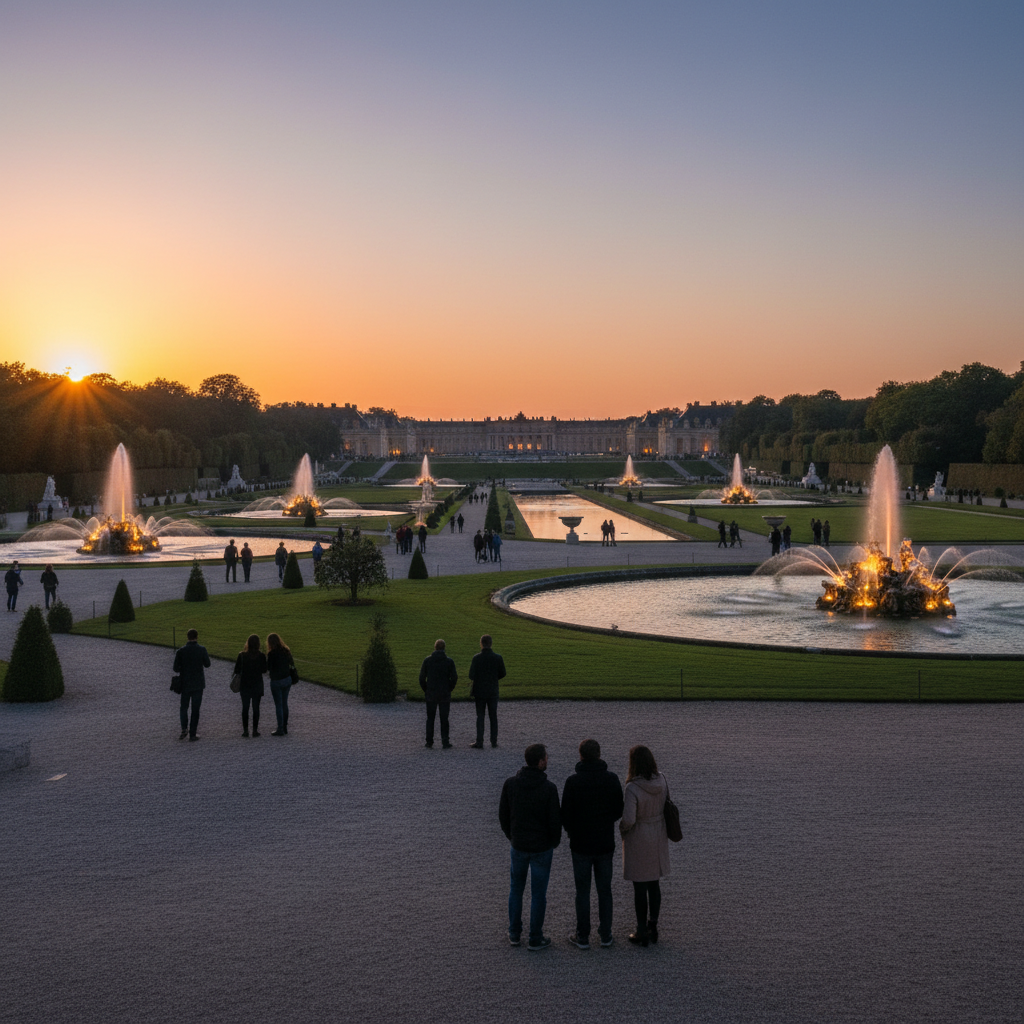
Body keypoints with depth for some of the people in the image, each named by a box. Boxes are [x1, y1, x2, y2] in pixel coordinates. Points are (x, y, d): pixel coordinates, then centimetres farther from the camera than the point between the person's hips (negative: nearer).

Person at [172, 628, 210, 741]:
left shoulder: (181, 651, -9)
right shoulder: (201, 649, -10)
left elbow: (176, 668, -7)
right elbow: (207, 664, 1)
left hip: (185, 683, 0)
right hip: (198, 684, 0)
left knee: (184, 707, 16)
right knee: (195, 709, 6)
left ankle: (184, 728, -2)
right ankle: (192, 734, 6)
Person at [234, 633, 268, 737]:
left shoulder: (242, 655, -10)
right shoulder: (261, 656, -11)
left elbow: (237, 670, -5)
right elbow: (264, 670, -2)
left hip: (244, 685, 1)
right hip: (257, 685, 0)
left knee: (245, 708, 10)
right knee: (256, 707, 8)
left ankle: (245, 730, 8)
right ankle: (255, 730, 9)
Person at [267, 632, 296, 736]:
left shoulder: (271, 654, -17)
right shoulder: (286, 651, 1)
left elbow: (268, 668, -13)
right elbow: (291, 663, 9)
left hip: (276, 681, -6)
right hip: (287, 680, 6)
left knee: (278, 705, 1)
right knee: (284, 704, 15)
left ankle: (280, 729, 4)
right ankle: (284, 727, 21)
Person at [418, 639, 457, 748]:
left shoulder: (427, 660, -3)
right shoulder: (449, 661, -4)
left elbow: (422, 677, -4)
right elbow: (454, 678, -8)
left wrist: (425, 690, 8)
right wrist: (449, 689, 7)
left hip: (431, 694, 0)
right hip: (445, 695, 0)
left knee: (430, 718, 11)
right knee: (444, 719, 6)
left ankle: (429, 741, 8)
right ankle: (445, 742, 2)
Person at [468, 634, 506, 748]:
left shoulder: (476, 658, -11)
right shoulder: (498, 658, -6)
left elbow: (472, 676, -12)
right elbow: (502, 674, 2)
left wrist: (471, 691, 2)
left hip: (480, 691, -2)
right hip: (493, 691, 2)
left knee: (480, 717, 5)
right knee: (493, 716, 11)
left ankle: (479, 742, 3)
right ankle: (494, 741, 14)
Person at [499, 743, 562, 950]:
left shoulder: (510, 783, -10)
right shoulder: (549, 788, -21)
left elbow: (503, 815, -2)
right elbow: (555, 820, -16)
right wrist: (555, 841, 6)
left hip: (518, 846, 3)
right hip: (542, 847, -3)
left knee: (516, 889, 21)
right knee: (538, 894, 10)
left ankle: (515, 933, 29)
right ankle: (535, 939, 19)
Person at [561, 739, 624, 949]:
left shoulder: (573, 782, -16)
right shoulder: (612, 779, -8)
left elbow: (565, 815, -11)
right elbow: (619, 811, 0)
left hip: (581, 845, -2)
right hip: (605, 843, 2)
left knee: (582, 891, 8)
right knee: (604, 890, 14)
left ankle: (582, 936, 15)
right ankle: (605, 934, 21)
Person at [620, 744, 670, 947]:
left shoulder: (633, 788, -27)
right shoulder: (661, 782, -8)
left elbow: (628, 819, -30)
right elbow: (665, 806, 4)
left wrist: (623, 828, -9)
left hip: (638, 840, -6)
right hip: (658, 837, 6)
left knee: (640, 888, 8)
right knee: (654, 884, 19)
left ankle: (642, 933, 19)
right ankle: (652, 927, 30)